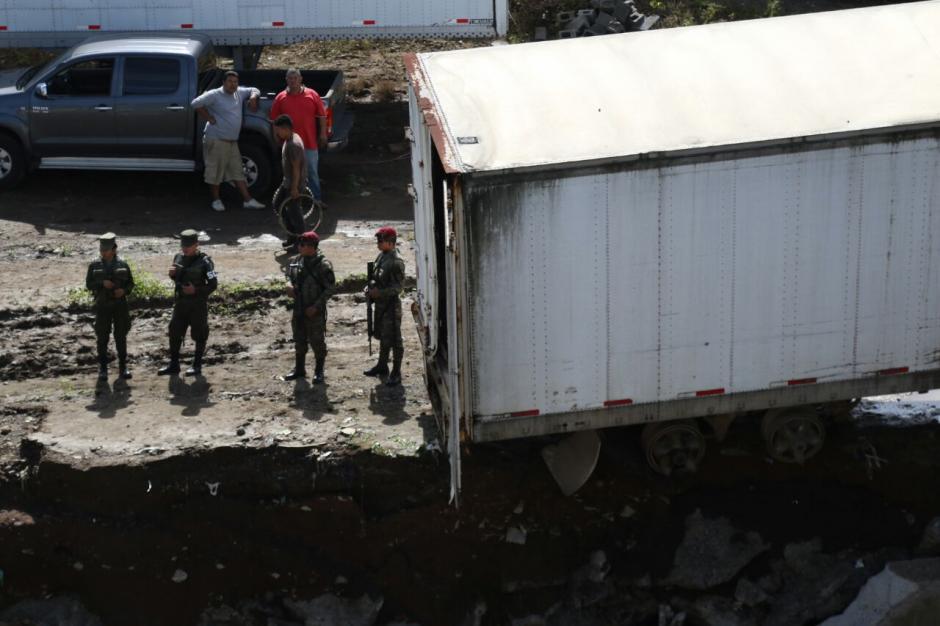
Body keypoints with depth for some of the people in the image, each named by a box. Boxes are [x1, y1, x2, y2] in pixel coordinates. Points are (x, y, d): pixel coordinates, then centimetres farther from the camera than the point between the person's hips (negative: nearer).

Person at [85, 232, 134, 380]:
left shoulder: (122, 265, 0)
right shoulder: (94, 266, -1)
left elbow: (130, 283, 6)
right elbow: (88, 285, -1)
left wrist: (124, 290, -14)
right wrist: (102, 283, -19)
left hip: (120, 304, 0)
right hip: (102, 306, 0)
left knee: (121, 336, 4)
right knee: (102, 337, 2)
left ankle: (123, 367, 14)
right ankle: (102, 369, 10)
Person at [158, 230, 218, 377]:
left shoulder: (204, 261, -13)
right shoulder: (178, 258, 4)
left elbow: (213, 284, -12)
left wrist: (196, 290, -22)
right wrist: (172, 274, -3)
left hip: (198, 304, -6)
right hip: (181, 302, 6)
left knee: (199, 335, 3)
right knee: (174, 332, 7)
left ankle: (197, 366, 15)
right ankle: (173, 365, 17)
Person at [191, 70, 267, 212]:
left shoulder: (239, 93, 11)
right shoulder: (215, 95, -10)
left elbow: (254, 90, 27)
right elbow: (196, 103, -16)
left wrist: (253, 97, 4)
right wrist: (209, 118, -15)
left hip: (232, 141, 7)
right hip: (216, 140, -7)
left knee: (238, 171, 8)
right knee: (215, 171, -1)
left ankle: (248, 200, 8)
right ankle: (216, 200, 11)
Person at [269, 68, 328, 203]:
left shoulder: (312, 95, 1)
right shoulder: (280, 98, 3)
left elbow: (322, 116, 3)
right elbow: (275, 119, 8)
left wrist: (323, 134, -2)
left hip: (310, 142, -1)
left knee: (312, 172, 4)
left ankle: (317, 199, 10)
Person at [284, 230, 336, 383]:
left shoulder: (323, 265, -16)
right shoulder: (297, 261, 2)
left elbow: (330, 288, -14)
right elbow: (291, 277, 17)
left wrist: (316, 306, -18)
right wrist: (289, 286, -7)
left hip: (315, 311, -6)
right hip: (298, 309, 6)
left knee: (317, 342, 5)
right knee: (299, 340, 16)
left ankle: (319, 371, 18)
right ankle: (299, 369, 30)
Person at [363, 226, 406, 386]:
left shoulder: (396, 262, -19)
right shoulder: (381, 256, 8)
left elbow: (398, 287, -20)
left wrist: (379, 292, -26)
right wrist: (370, 287, 2)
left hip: (391, 305, -9)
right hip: (380, 303, 9)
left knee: (394, 340, -2)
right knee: (382, 337, 21)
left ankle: (396, 373, 5)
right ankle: (382, 366, 35)